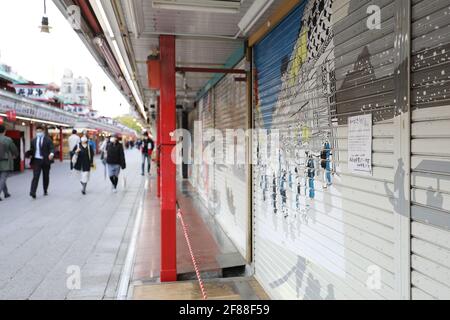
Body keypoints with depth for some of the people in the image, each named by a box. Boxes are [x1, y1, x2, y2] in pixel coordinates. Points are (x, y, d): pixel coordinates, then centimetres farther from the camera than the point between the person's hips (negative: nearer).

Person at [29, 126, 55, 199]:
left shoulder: (48, 140, -1)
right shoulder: (34, 141, 11)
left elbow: (52, 148, -11)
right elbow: (32, 150, 18)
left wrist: (52, 154, -31)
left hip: (45, 161, -1)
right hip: (36, 160, 1)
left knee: (46, 177, 10)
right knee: (35, 176, -9)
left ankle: (45, 191, 25)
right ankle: (32, 192, -14)